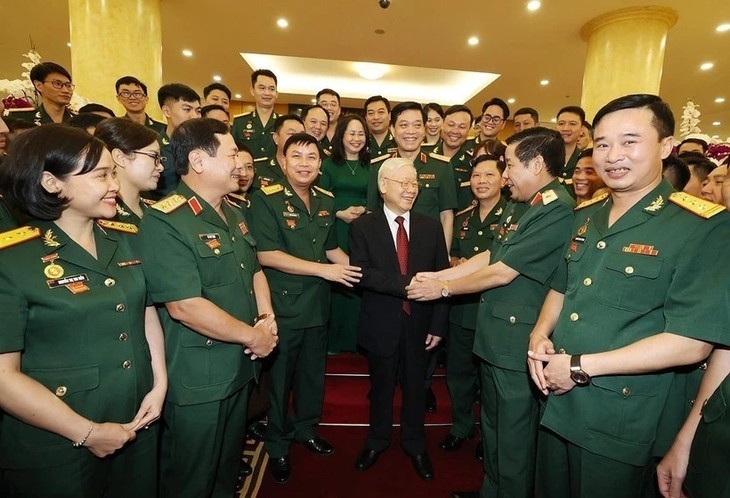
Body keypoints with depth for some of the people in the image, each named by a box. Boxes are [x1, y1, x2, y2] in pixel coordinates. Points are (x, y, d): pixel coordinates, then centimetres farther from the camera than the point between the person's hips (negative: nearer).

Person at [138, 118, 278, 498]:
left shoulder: (232, 214, 8)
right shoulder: (165, 222, -20)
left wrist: (267, 317, -4)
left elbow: (254, 271, 15)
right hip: (196, 380, -8)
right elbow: (184, 306, -27)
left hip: (240, 367, 8)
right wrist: (253, 336, -18)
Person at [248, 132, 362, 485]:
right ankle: (277, 445, 36)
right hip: (282, 305, -5)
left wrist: (358, 269, -2)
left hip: (318, 304, 6)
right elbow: (266, 255, -21)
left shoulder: (326, 201, 5)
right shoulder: (265, 199, -13)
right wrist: (323, 270, -22)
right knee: (280, 376, 13)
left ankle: (306, 429, 45)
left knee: (313, 372, 21)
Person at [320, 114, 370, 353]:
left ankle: (356, 337, 18)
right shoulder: (328, 164, 5)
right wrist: (340, 213, -13)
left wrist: (366, 212, -8)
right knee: (335, 283, -1)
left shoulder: (370, 166, 12)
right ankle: (333, 339, 15)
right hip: (335, 230, -2)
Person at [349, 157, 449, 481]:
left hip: (419, 323, 2)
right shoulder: (363, 227, -6)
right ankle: (377, 441, 44)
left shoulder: (431, 227, 0)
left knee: (415, 387, 19)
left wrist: (438, 325, -5)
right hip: (381, 324, -1)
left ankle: (415, 445, 43)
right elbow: (361, 274, -18)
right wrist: (406, 283, -29)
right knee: (381, 387, 19)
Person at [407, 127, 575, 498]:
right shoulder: (517, 205, 10)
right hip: (493, 334, 9)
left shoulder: (556, 210, -19)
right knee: (492, 426, 25)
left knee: (514, 438, 11)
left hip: (519, 341, -9)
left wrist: (443, 288, -9)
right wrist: (436, 275, 4)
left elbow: (502, 272, -20)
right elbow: (490, 256, 11)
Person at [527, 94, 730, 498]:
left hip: (623, 421, -6)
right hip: (556, 403, 6)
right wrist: (540, 335, -3)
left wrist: (580, 366, -20)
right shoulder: (585, 219, 6)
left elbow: (690, 343, -20)